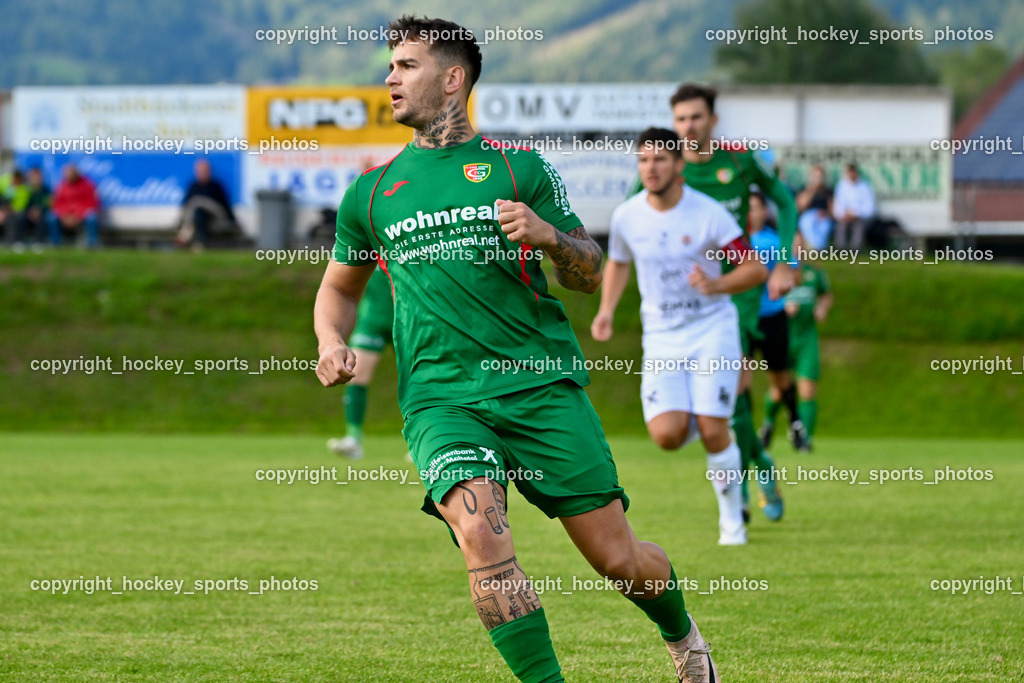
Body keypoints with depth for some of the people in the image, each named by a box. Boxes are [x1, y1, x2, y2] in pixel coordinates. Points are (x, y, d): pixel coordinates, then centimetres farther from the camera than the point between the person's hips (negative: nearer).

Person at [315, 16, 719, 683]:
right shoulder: (372, 192, 13)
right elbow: (339, 287, 27)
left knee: (618, 558, -1)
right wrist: (333, 342, 6)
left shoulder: (519, 169, 7)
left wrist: (548, 234, -11)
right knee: (479, 528, -28)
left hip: (541, 384, -1)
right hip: (440, 396, 1)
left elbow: (592, 272, 10)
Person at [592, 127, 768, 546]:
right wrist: (606, 311, 4)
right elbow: (618, 263, 19)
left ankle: (732, 518, 9)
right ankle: (689, 419, 24)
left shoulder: (709, 214, -11)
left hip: (712, 329, -2)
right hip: (662, 338, 2)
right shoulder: (626, 216, -2)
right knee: (667, 434, -15)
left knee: (713, 431, -12)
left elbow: (756, 268, -7)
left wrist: (717, 285, -26)